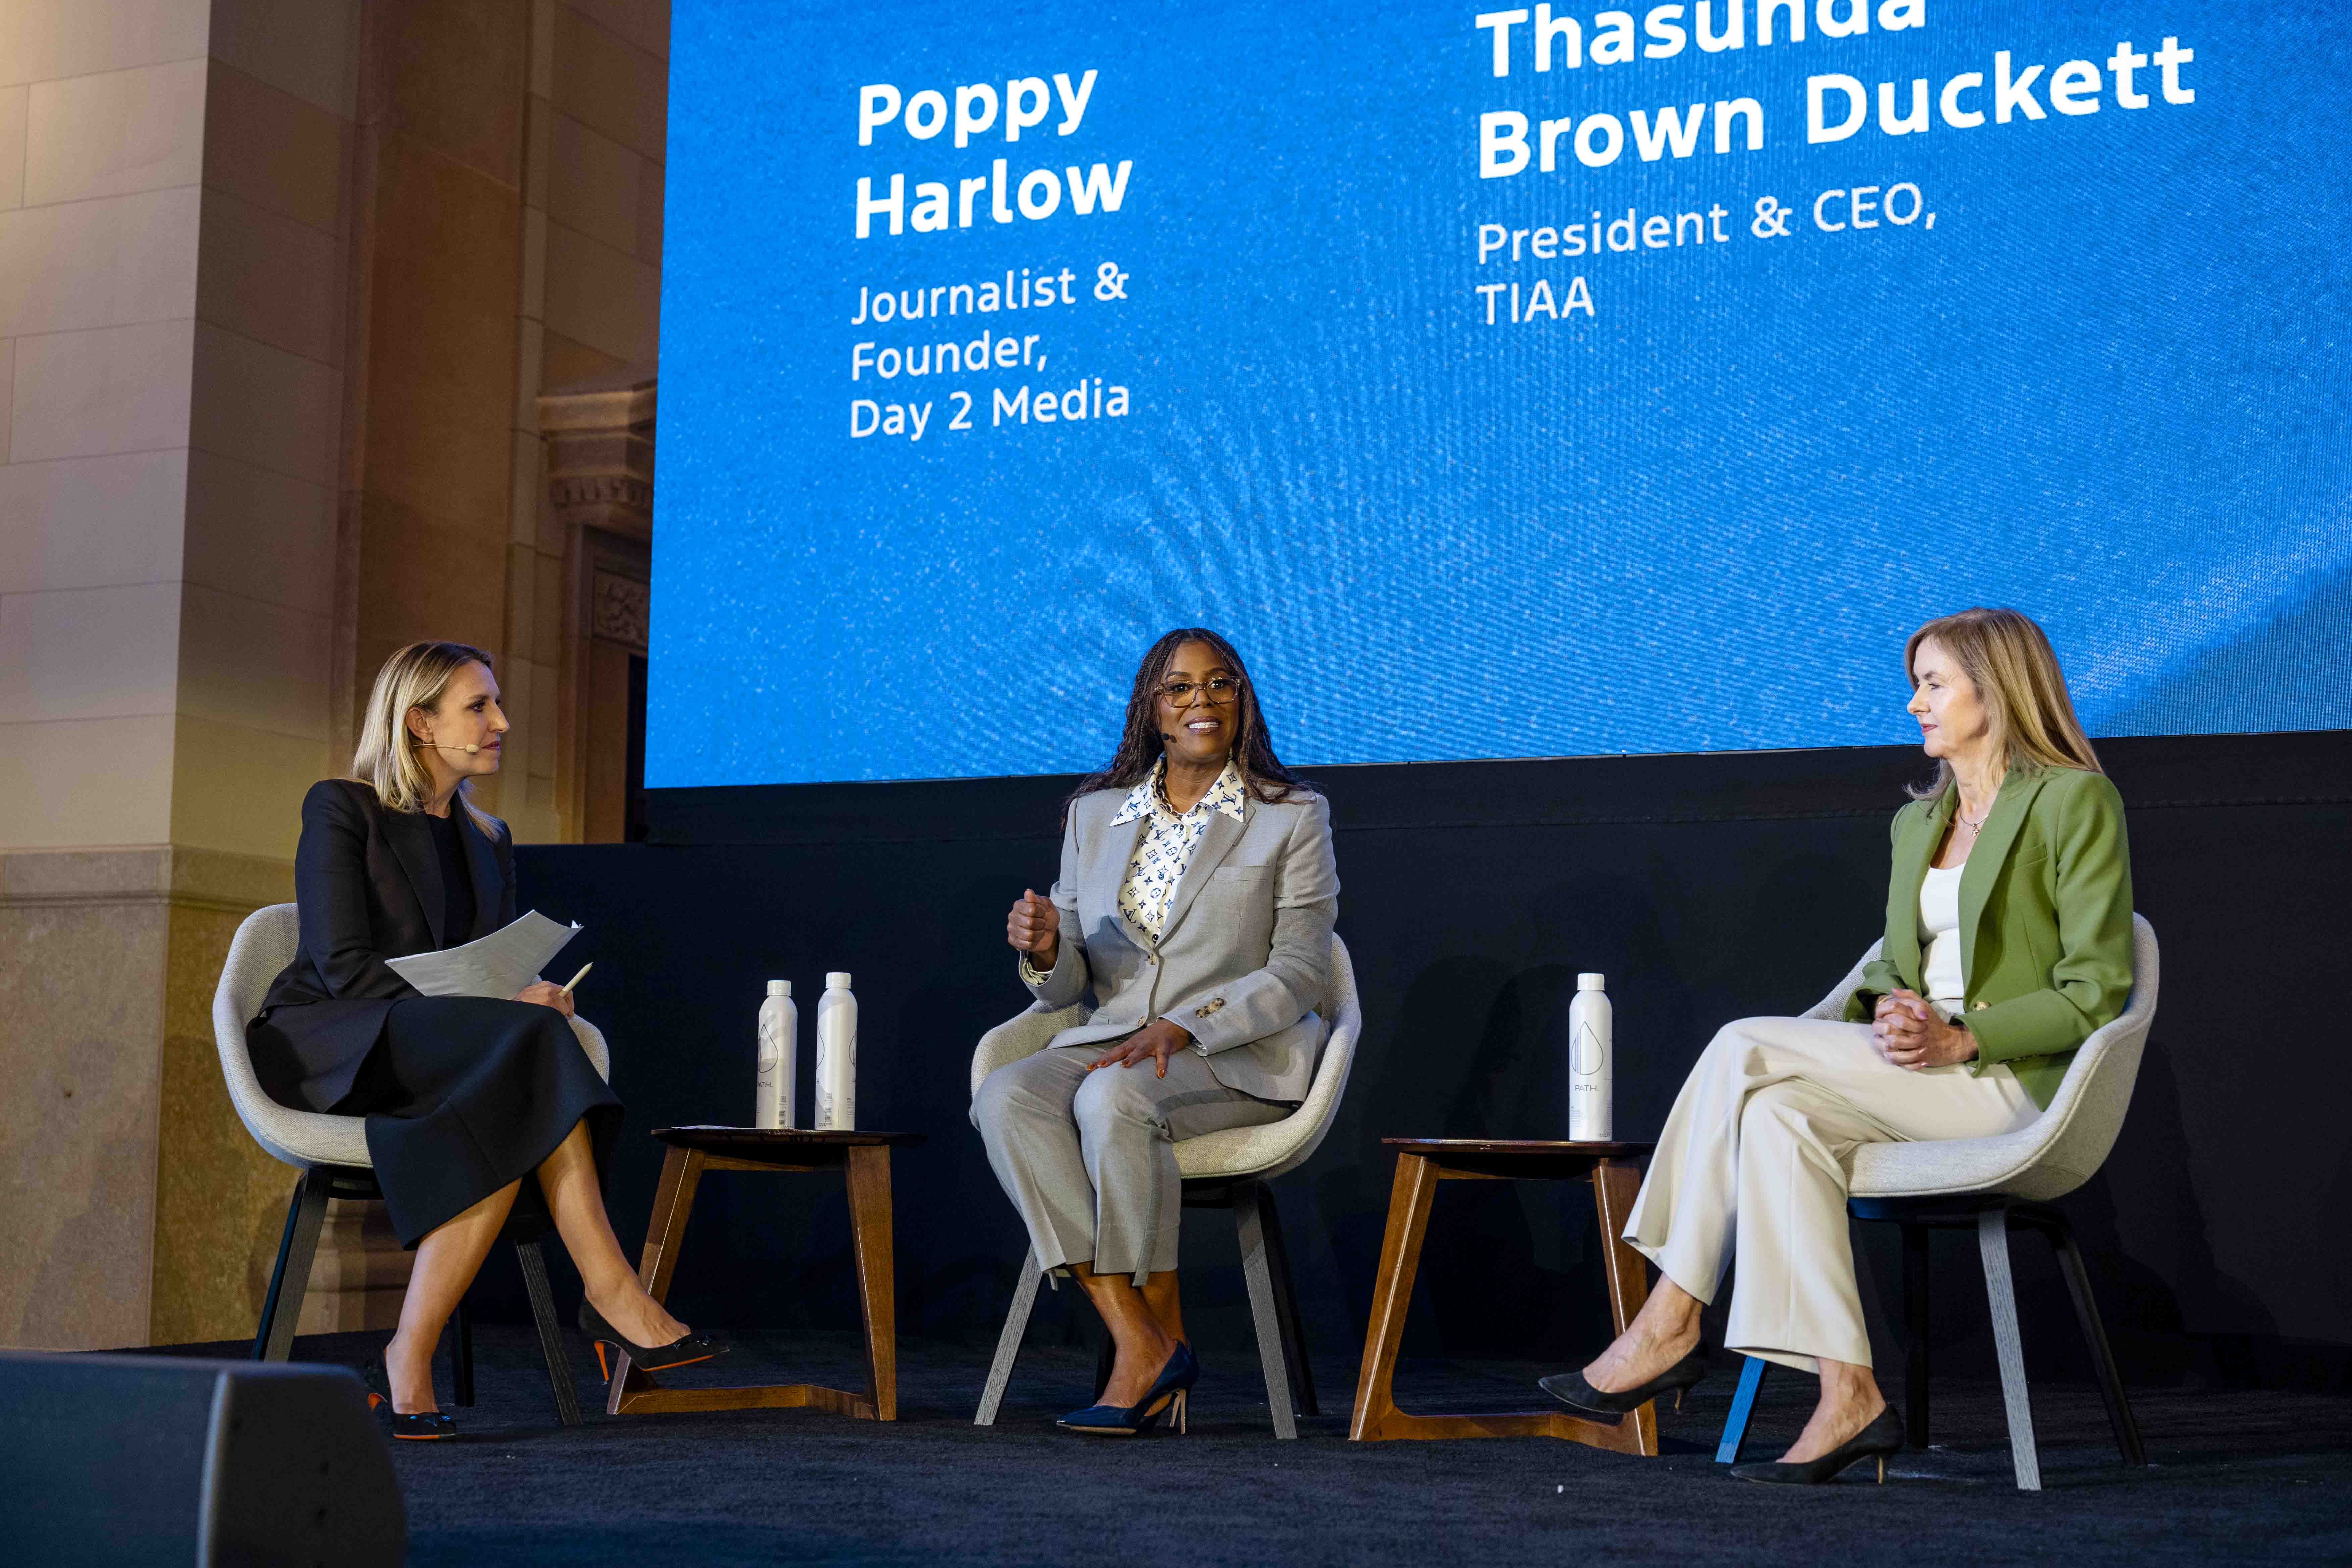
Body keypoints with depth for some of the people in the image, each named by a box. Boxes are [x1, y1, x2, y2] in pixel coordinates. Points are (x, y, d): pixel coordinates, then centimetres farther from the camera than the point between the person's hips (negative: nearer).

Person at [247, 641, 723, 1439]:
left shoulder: (488, 840, 19)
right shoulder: (340, 809, -2)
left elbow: (500, 968, 19)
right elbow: (342, 967, -13)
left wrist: (535, 996, -8)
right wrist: (504, 1010, -22)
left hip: (453, 1057, 6)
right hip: (326, 1048, -6)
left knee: (513, 1120, -32)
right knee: (527, 1046, -34)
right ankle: (613, 1295, -37)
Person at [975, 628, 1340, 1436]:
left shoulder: (1293, 816, 3)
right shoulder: (1095, 815, 14)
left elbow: (1298, 974, -4)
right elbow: (1072, 985, 15)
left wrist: (1184, 1028, -18)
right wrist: (1046, 950, -10)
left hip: (1240, 1059, -4)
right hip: (1109, 1041, 4)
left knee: (1112, 1098, -36)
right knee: (1004, 1096, -28)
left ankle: (1163, 1332, -20)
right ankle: (1138, 1344, -30)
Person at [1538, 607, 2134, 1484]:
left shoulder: (2074, 801, -4)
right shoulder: (1919, 821, 20)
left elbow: (2095, 991, -9)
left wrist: (1958, 1039, -19)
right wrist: (1889, 1009, -4)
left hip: (2017, 1080, -7)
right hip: (1914, 1068, 7)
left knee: (1747, 1048, -22)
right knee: (1780, 1112, -24)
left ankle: (1668, 1324, -19)